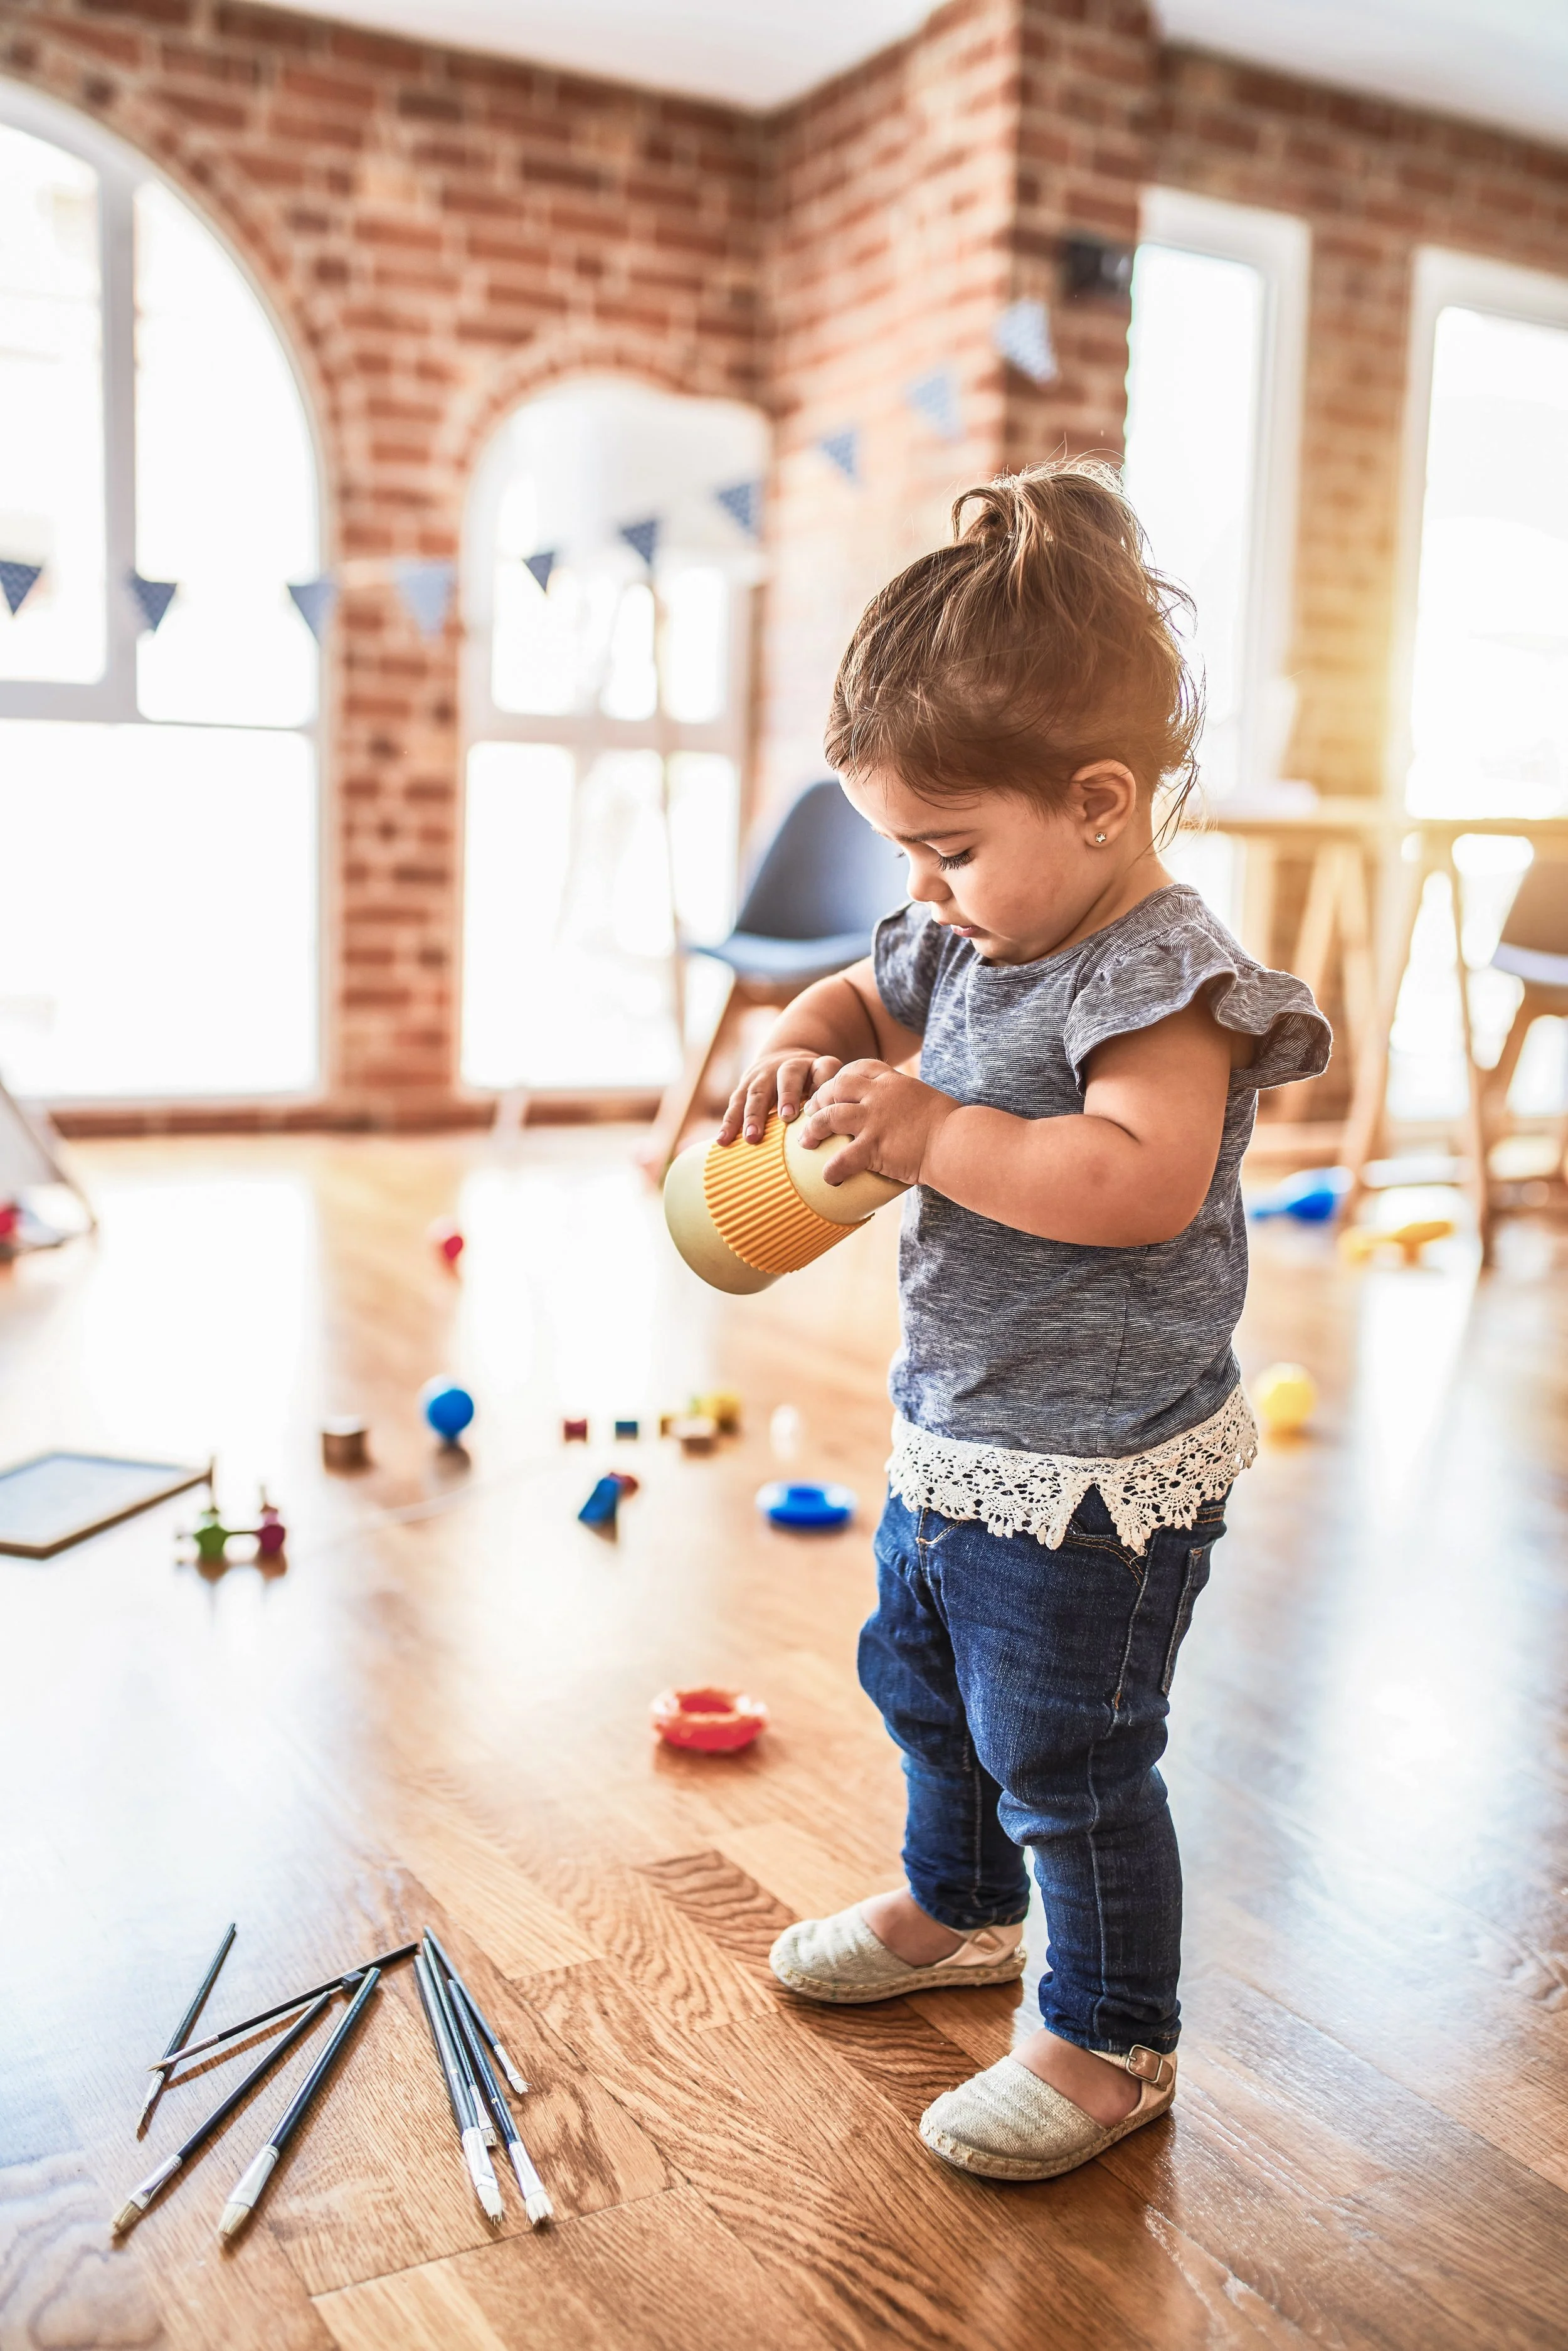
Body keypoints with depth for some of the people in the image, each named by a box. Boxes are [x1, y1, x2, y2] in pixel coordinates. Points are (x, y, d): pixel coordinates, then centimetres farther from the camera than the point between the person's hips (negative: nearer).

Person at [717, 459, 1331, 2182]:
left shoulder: (1159, 977, -23)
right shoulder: (969, 945, 2)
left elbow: (1141, 1184, -36)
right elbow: (862, 998, 18)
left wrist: (930, 1132, -32)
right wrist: (800, 1052, -4)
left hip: (1094, 1477, -9)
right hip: (953, 1440, 10)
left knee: (1066, 1760, 6)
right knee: (922, 1682, 27)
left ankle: (1111, 2039, 30)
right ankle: (959, 1904, 53)